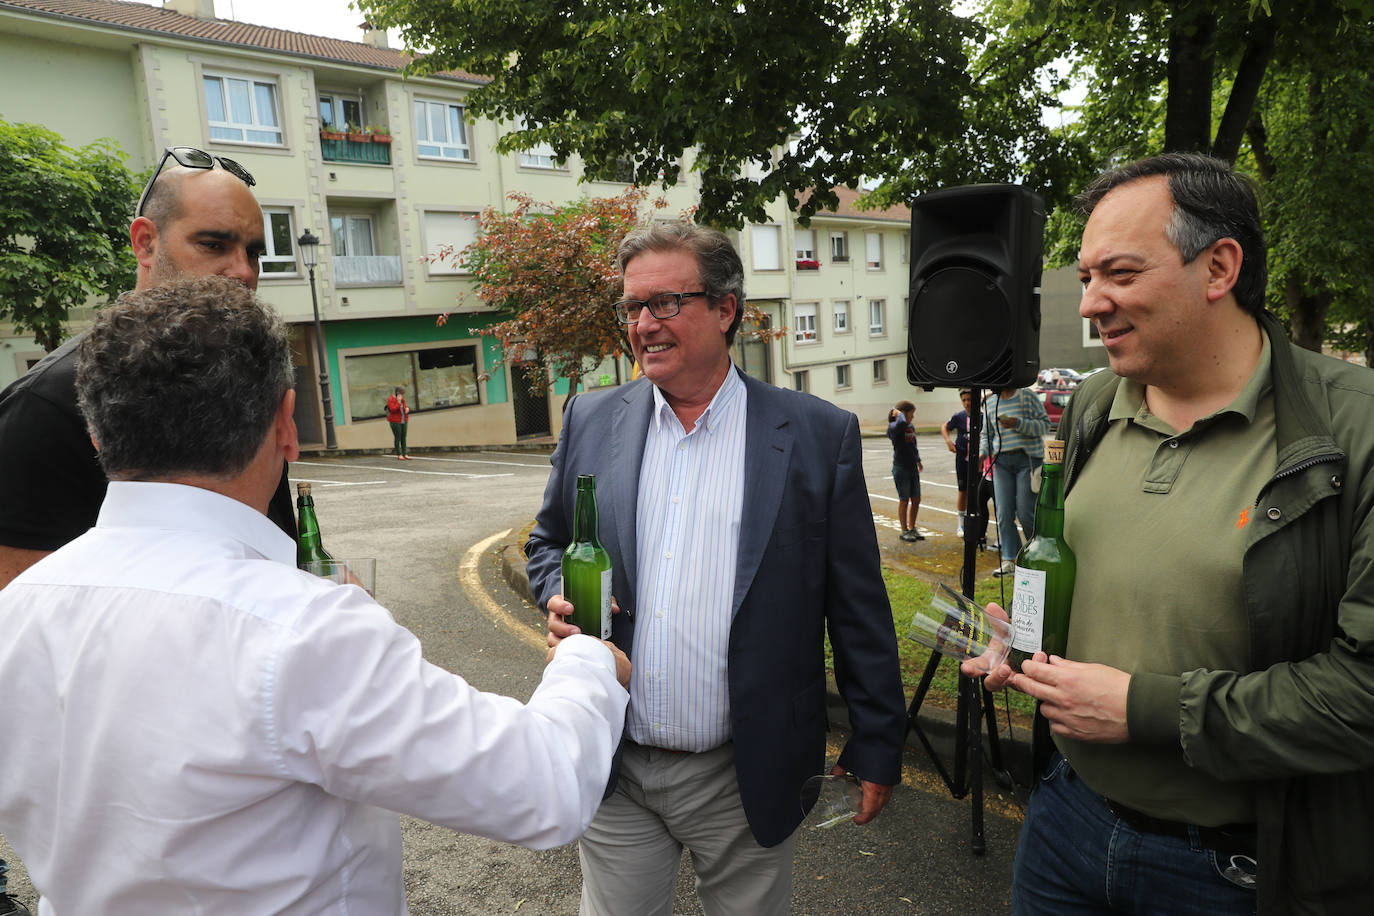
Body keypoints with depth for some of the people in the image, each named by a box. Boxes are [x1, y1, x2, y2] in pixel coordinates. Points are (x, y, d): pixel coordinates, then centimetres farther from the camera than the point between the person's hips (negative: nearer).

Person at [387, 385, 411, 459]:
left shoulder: (402, 399, 14)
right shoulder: (391, 399, -8)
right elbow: (393, 409, -20)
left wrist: (407, 409, 5)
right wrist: (398, 401, -20)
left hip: (403, 421, 7)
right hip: (395, 421, -7)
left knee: (403, 437, 6)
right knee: (397, 437, -6)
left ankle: (404, 454, 9)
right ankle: (399, 455, -3)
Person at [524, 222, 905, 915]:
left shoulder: (819, 435, -7)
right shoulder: (591, 421, 1)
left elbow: (859, 612, -4)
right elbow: (548, 543, 12)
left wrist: (876, 748, 0)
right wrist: (560, 599, -9)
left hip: (744, 780, -2)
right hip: (609, 772, 2)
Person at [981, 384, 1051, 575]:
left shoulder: (1027, 396, 1)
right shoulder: (989, 403, 12)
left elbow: (1045, 424, -4)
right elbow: (987, 435, 19)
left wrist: (1018, 424, -18)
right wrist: (982, 454, 1)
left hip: (1027, 460, -4)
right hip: (1002, 462, 4)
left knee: (1026, 512, -6)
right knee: (1004, 514, -2)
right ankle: (1010, 559, 6)